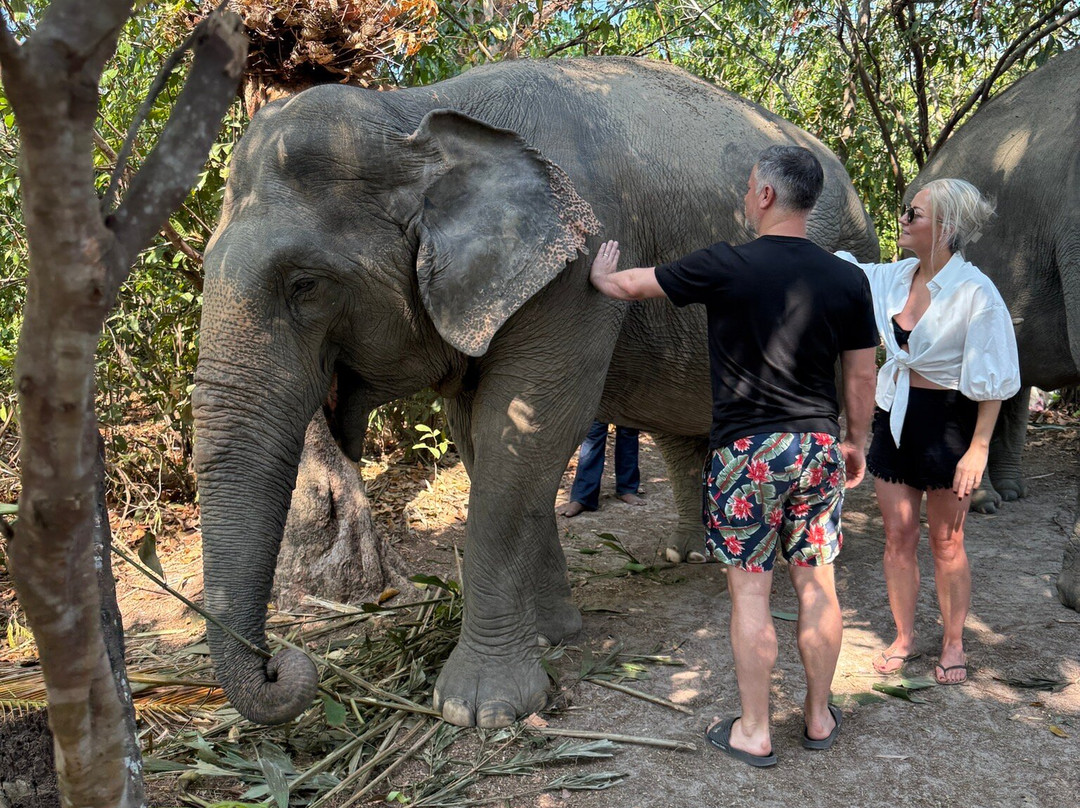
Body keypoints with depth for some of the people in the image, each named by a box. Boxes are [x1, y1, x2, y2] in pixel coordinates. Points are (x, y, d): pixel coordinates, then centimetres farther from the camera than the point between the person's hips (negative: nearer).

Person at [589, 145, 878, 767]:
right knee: (817, 583, 14)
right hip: (819, 447, 4)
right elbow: (862, 376, 8)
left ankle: (754, 733, 17)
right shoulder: (848, 279, 0)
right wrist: (857, 442, 22)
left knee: (750, 590, 5)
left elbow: (629, 285, 1)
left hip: (748, 452, -4)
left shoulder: (726, 267, -11)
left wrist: (601, 275, 24)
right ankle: (820, 717, 29)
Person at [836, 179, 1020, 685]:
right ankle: (903, 639, 27)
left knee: (946, 544, 8)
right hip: (895, 416, 5)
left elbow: (991, 381, -14)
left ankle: (953, 644, 28)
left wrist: (978, 450, -15)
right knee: (898, 536, 10)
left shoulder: (975, 293, -17)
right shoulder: (894, 278, 0)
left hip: (947, 423, -5)